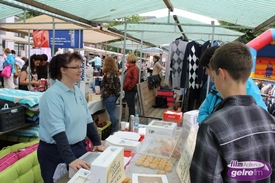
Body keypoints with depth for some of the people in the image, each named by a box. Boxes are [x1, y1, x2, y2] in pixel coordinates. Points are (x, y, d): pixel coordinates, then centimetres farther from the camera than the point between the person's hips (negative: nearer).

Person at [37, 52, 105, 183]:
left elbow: (87, 120, 8)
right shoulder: (53, 95, -20)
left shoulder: (78, 91, 3)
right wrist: (70, 159, -33)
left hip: (79, 147, 7)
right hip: (56, 152, -7)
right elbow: (58, 131, -27)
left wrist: (97, 142, 6)